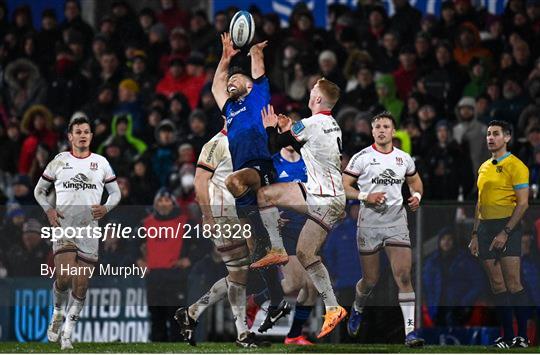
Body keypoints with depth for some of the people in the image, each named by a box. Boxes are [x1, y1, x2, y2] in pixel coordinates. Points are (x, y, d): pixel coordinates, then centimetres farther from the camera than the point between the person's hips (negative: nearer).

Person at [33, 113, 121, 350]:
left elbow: (115, 192, 16)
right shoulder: (59, 161, 6)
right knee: (64, 277, -19)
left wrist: (106, 208, -4)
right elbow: (39, 190, 14)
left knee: (81, 284, 0)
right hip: (63, 225, -2)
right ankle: (58, 313, 10)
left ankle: (67, 333, 10)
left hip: (89, 228, 2)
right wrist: (49, 210, -4)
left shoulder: (101, 162, 9)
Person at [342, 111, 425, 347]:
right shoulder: (362, 157, -3)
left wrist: (417, 195, 4)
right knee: (370, 280, 7)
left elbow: (415, 181, 26)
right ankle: (357, 310, 41)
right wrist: (365, 197, -17)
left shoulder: (404, 158, 9)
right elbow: (344, 186, -2)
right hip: (369, 222, -2)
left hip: (396, 221, 2)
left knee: (404, 276, -12)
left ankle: (410, 331, -14)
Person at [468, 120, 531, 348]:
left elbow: (523, 203, -11)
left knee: (513, 283, -10)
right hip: (485, 227, 7)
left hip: (507, 226, -7)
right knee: (497, 285, 4)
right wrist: (475, 235, 15)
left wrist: (505, 232, -17)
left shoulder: (515, 166, -5)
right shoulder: (484, 167, 17)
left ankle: (522, 336, -6)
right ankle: (507, 336, 5)